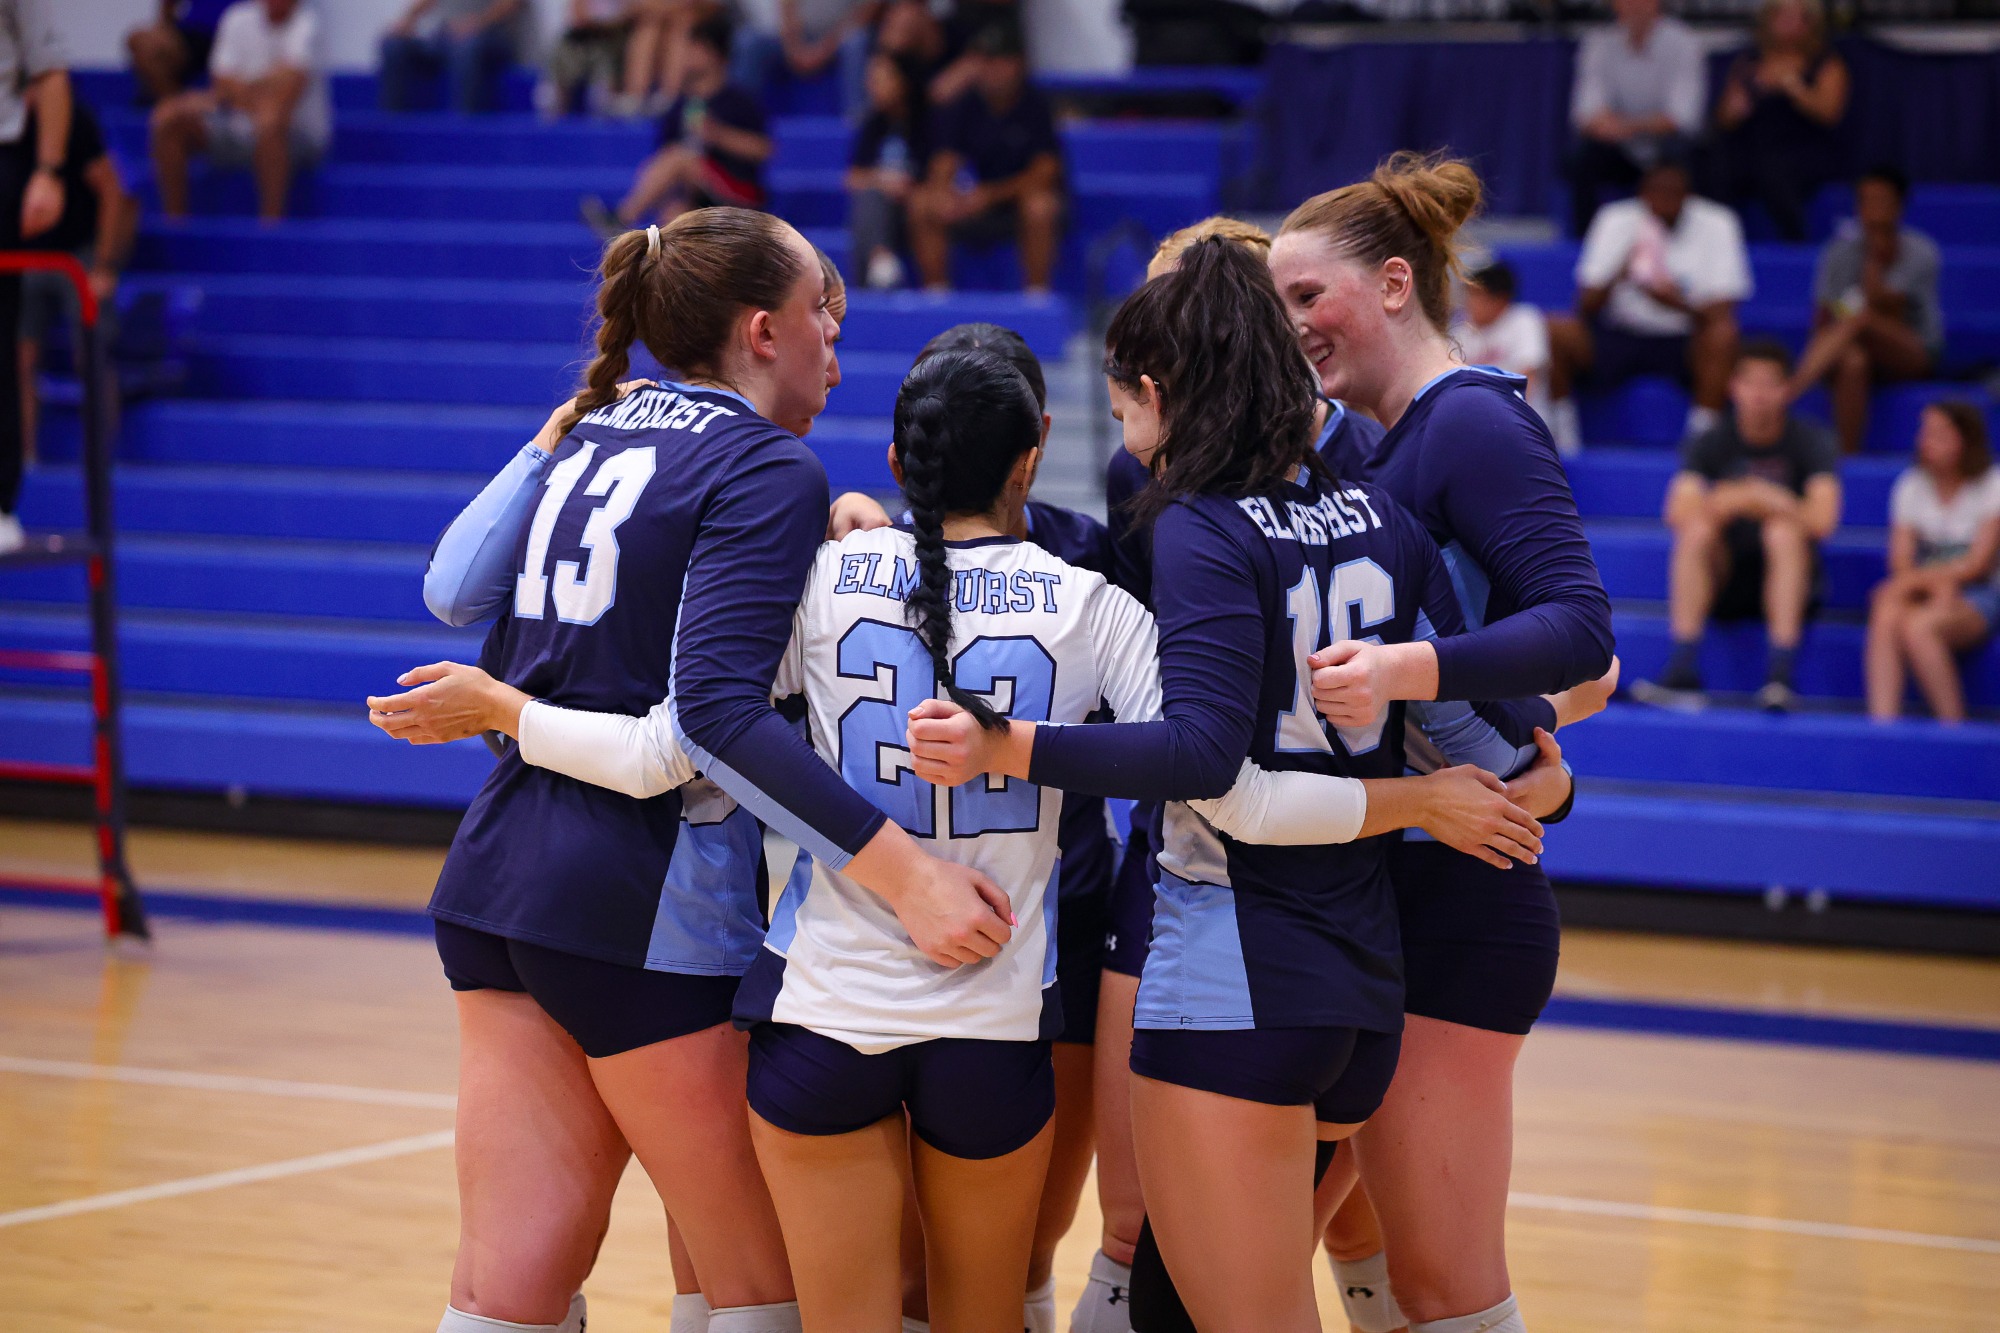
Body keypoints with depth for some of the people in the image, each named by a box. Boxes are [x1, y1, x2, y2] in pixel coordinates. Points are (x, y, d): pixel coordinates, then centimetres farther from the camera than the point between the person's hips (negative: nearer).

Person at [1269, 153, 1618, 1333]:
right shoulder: (1377, 443, 16)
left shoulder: (1472, 420, -12)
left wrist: (1410, 672, -36)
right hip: (1378, 893, 10)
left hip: (1452, 908, -10)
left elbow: (1580, 626, -23)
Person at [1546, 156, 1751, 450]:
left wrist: (1678, 304, -35)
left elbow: (1720, 315, -13)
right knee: (1554, 332, -24)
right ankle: (1561, 433, -9)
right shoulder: (1616, 220, -5)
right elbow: (1586, 308, -10)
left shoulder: (1716, 224, -8)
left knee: (1723, 336, -33)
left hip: (1684, 341, -1)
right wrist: (1617, 277, -32)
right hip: (1618, 336, 1)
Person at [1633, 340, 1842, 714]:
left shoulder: (1812, 442, -4)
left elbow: (1822, 520, -20)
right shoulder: (1711, 444, 1)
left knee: (1783, 531, -32)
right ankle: (1682, 674, -37)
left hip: (1787, 576, -2)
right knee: (1697, 531, -27)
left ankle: (1781, 679, -42)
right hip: (1721, 581, 2)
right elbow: (1678, 513, -15)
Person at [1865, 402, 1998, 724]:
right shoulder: (1911, 486, 11)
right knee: (1887, 615, -33)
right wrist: (1939, 580, -17)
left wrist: (1916, 579, -17)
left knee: (1917, 625, -36)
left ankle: (1952, 724, -26)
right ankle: (1881, 724, -45)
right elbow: (1900, 560, 5)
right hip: (1923, 590, 4)